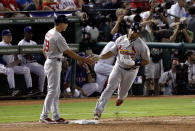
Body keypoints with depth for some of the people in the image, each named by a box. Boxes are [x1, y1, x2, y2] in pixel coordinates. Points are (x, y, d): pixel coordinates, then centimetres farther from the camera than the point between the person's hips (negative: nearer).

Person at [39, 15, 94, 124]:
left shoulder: (49, 33, 9)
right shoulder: (58, 37, -20)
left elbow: (44, 50, 17)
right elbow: (69, 52, -20)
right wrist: (84, 60, -17)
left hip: (49, 62, 10)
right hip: (54, 64, -10)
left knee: (56, 91, 12)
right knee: (52, 91, -8)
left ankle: (56, 116, 13)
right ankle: (44, 116, -8)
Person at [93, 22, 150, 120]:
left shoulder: (141, 45, -12)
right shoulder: (121, 40, -1)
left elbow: (146, 61, -7)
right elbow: (112, 52, 6)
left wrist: (136, 63, -25)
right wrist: (99, 57, -8)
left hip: (131, 71, -1)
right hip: (118, 68, 1)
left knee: (123, 91, 12)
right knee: (110, 87, -15)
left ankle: (120, 98, 53)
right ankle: (98, 111, -22)